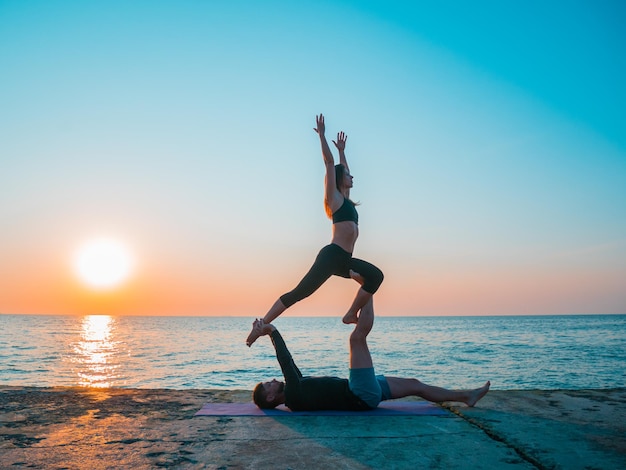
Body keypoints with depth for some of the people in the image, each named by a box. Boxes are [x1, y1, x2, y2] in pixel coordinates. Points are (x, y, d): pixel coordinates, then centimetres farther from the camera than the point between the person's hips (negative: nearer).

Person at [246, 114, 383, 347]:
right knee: (300, 292, -16)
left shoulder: (345, 199, 23)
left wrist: (342, 150, 42)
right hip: (331, 256, -9)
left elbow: (342, 170, 38)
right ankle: (261, 325, -16)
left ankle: (352, 314, 4)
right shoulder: (334, 196, 2)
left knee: (375, 275, 8)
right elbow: (329, 163, -3)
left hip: (344, 259, 9)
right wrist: (322, 135, 0)